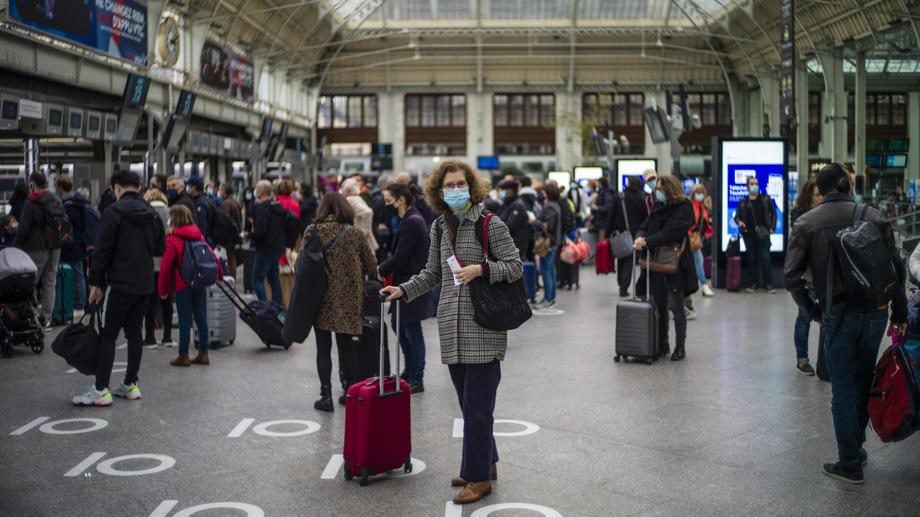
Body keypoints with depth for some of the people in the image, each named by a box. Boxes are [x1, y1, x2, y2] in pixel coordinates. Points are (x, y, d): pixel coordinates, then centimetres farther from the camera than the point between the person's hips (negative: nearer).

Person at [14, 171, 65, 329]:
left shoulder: (31, 204, -12)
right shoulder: (57, 202, 9)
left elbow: (23, 229, -12)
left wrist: (16, 246, -3)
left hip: (36, 248, -6)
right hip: (55, 247, 6)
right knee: (49, 283, 8)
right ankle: (47, 319, 9)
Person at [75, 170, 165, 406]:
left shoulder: (114, 212, -10)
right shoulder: (151, 213, 9)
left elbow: (102, 250, -12)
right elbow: (160, 249, 14)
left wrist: (95, 282, -6)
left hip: (119, 283, -6)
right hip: (144, 284, 6)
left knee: (108, 335, -3)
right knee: (134, 332, 13)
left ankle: (100, 390, -4)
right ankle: (130, 385, 17)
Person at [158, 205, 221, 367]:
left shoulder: (172, 238, -11)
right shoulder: (199, 234, 6)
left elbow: (166, 265, -12)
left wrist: (162, 289, -6)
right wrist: (219, 273, 27)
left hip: (183, 285, -5)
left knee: (185, 320, 0)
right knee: (201, 317, 10)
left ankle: (183, 355, 6)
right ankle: (203, 353, 14)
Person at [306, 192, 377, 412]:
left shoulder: (312, 231, -5)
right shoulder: (355, 233, -2)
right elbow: (372, 266, 3)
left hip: (322, 297, -1)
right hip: (349, 299, 1)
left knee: (323, 348, 6)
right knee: (346, 346, 11)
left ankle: (326, 395, 6)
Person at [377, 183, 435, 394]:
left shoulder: (411, 223, -20)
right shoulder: (412, 219, 11)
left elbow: (400, 256, -21)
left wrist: (382, 270, -6)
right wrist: (387, 268, 2)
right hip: (407, 283, 10)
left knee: (411, 331, 0)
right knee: (401, 328, 16)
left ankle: (416, 380, 11)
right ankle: (410, 374, 28)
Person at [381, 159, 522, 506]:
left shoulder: (491, 225, -5)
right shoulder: (438, 228, 12)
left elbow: (515, 266, -6)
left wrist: (481, 269, -18)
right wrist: (404, 290, 10)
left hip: (483, 328, -6)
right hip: (452, 327, 6)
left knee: (477, 405, -3)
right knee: (469, 402, 13)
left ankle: (479, 476, 7)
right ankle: (485, 463, 28)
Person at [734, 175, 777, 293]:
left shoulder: (766, 199, 5)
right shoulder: (742, 202, 5)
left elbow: (773, 213, 9)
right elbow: (737, 216, 9)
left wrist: (772, 227, 0)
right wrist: (739, 222, -13)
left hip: (763, 234, -1)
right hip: (749, 234, 1)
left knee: (765, 258, -5)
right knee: (752, 259, 6)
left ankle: (769, 284, 1)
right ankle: (754, 283, 15)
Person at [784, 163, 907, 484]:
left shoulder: (806, 223, -2)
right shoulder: (873, 217, 3)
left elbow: (792, 276, -8)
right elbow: (896, 267, 3)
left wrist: (812, 310, 4)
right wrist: (900, 313, 9)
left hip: (838, 313, -2)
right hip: (876, 311, 3)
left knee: (843, 389, 5)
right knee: (863, 381, 19)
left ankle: (850, 463, 10)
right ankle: (856, 444, 29)